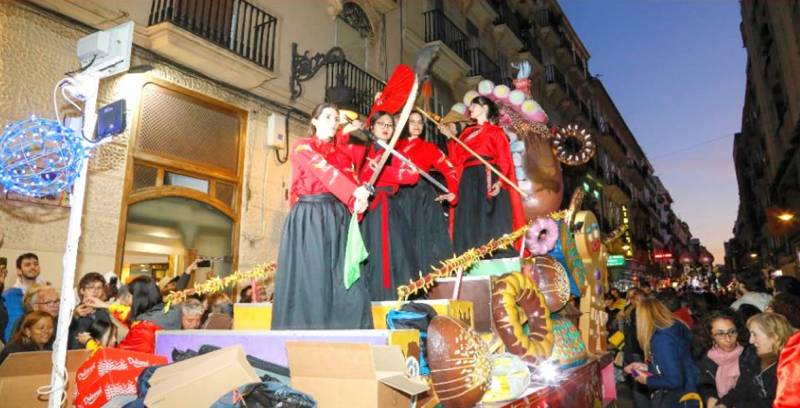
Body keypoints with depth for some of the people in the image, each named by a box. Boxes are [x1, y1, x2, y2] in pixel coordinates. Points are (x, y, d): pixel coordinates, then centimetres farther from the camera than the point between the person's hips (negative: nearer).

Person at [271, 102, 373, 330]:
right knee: (310, 277, -8)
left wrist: (358, 204, -18)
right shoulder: (303, 147, 4)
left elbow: (351, 181, 5)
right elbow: (325, 171, -14)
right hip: (308, 219, -4)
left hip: (336, 219, 5)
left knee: (345, 278, -3)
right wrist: (356, 191, -28)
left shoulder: (343, 155, 20)